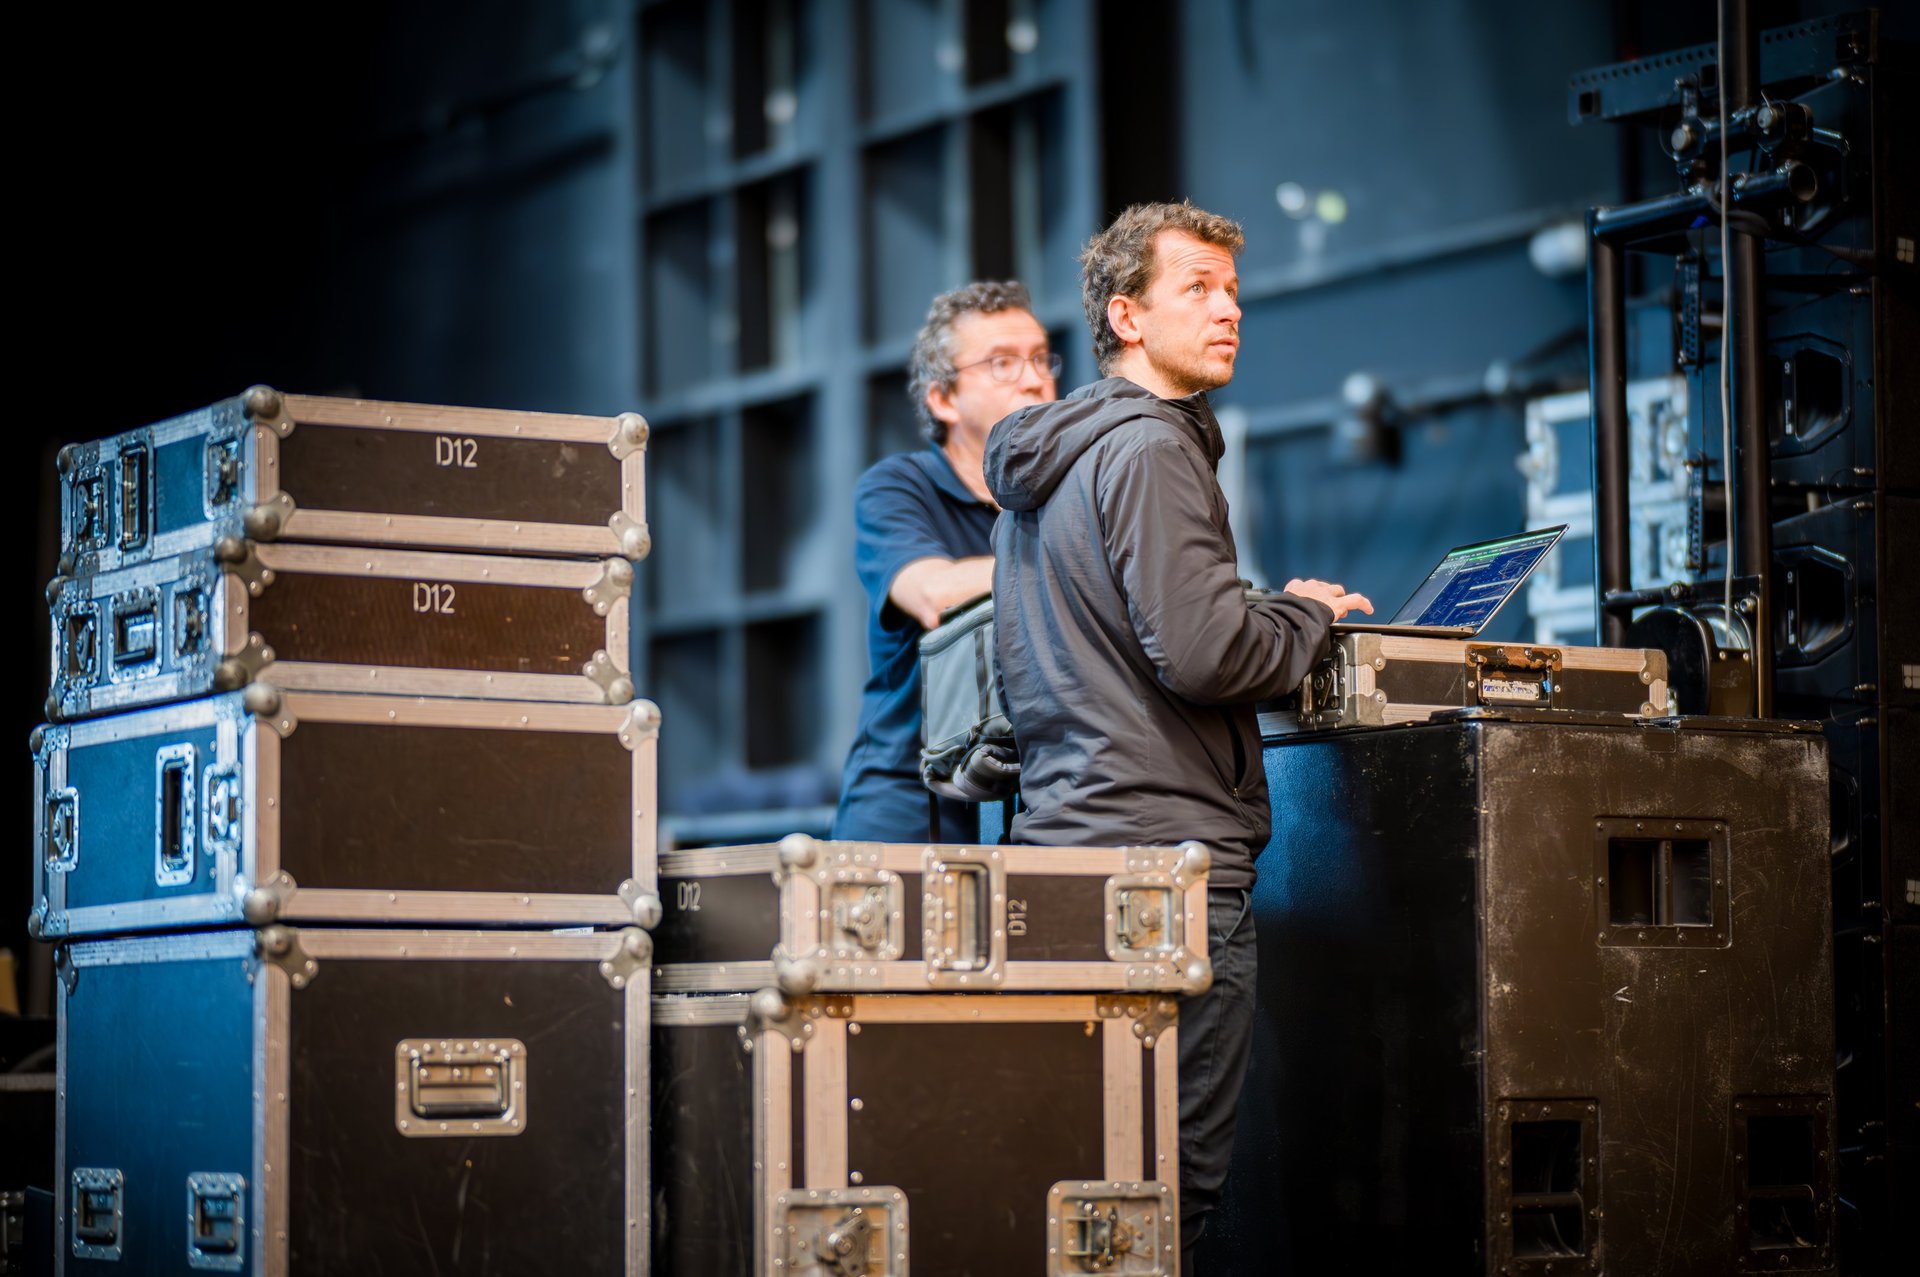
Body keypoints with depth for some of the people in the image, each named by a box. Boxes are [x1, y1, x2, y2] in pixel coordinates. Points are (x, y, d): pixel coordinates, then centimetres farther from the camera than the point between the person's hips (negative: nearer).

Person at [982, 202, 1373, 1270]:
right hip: (1167, 846, -10)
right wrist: (1309, 619, 0)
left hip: (1065, 825, 10)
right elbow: (1202, 655, -19)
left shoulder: (1041, 464, 20)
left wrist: (1267, 616, 19)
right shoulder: (1150, 449, -10)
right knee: (1181, 1175, -7)